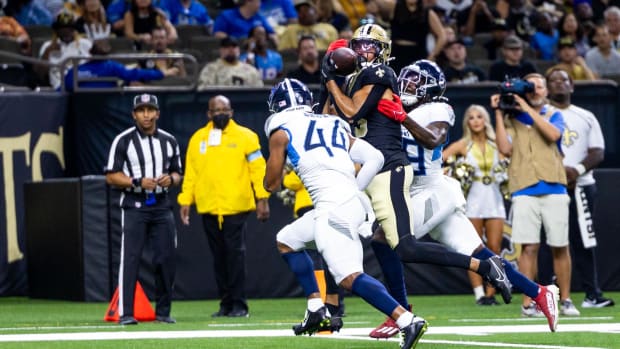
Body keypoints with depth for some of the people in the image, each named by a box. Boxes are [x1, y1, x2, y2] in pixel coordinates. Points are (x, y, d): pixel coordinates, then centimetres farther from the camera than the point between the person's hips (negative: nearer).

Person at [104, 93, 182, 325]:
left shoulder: (169, 141, 12)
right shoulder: (124, 140, -1)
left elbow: (177, 173, 19)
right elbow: (111, 176, -3)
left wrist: (171, 179, -5)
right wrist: (138, 182, -17)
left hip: (162, 207, 4)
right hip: (134, 207, -4)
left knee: (166, 259, 2)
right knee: (130, 258, -10)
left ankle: (163, 312, 12)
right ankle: (125, 313, -11)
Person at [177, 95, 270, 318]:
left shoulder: (245, 136, 3)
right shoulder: (198, 139, 12)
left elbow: (258, 169, 0)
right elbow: (190, 173, 12)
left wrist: (262, 199, -7)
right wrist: (185, 201, 5)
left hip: (236, 207, -3)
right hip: (208, 208, 3)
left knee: (235, 254, -8)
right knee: (219, 256, 6)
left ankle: (239, 305, -4)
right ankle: (226, 304, 12)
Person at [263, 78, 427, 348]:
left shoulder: (281, 132, 8)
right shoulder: (333, 126, 24)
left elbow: (271, 184, 15)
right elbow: (375, 158, 16)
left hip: (334, 208, -8)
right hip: (352, 200, 8)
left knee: (350, 278, -16)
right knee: (286, 241, 26)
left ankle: (408, 321, -32)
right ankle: (316, 310, 23)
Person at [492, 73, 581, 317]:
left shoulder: (554, 115, 13)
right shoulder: (512, 119, 12)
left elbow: (553, 134, -8)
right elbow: (505, 149, -2)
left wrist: (528, 109, -8)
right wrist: (499, 115, -3)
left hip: (554, 189, 1)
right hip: (525, 191, -1)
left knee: (560, 247, 2)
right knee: (529, 246, -7)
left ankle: (565, 301, 10)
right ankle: (528, 303, -4)